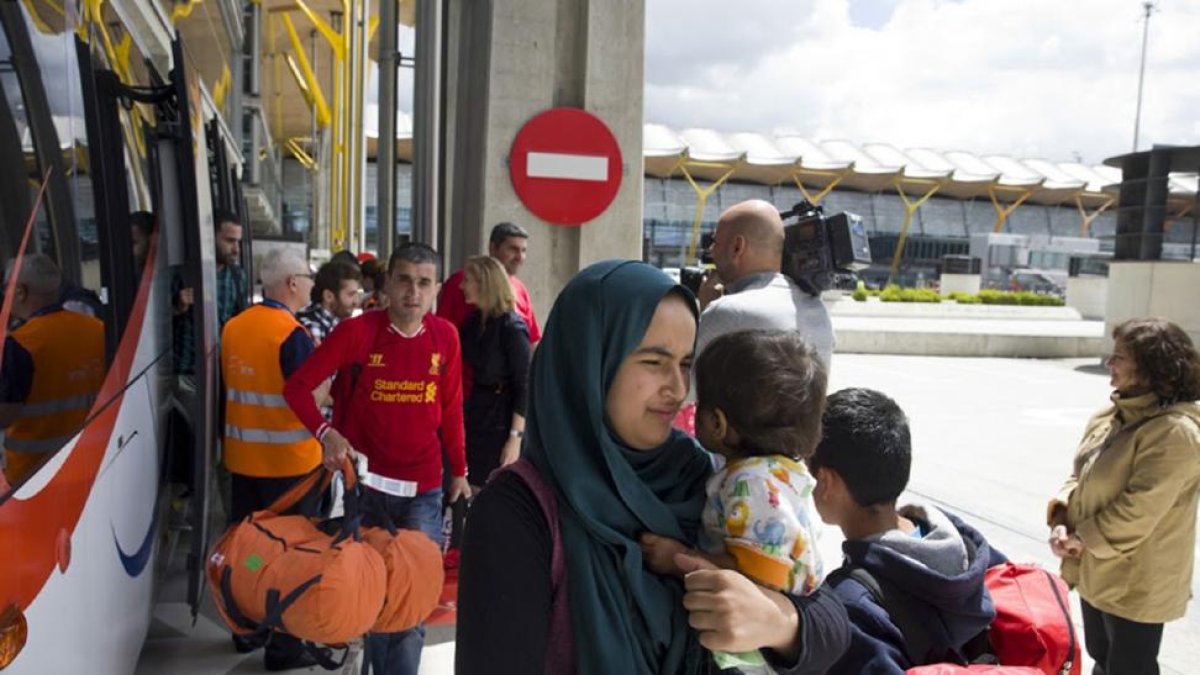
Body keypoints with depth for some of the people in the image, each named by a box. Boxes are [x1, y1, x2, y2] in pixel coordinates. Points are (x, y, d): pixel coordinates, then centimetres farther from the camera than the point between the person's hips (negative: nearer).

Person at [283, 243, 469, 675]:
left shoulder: (445, 337, -1)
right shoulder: (358, 331, -10)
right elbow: (298, 386, -9)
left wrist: (459, 470, 12)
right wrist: (326, 433, -24)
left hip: (424, 486, 1)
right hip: (366, 481, -1)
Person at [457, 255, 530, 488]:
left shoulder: (512, 328, -15)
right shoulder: (473, 320, 7)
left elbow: (523, 386, -16)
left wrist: (516, 437, -19)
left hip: (501, 425, -7)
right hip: (474, 419, 7)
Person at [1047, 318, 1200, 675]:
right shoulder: (1111, 417, 6)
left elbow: (1139, 510, -27)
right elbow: (1080, 476, 10)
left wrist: (1082, 538, -16)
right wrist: (1061, 522, -7)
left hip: (1136, 585, -8)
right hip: (1096, 570, 8)